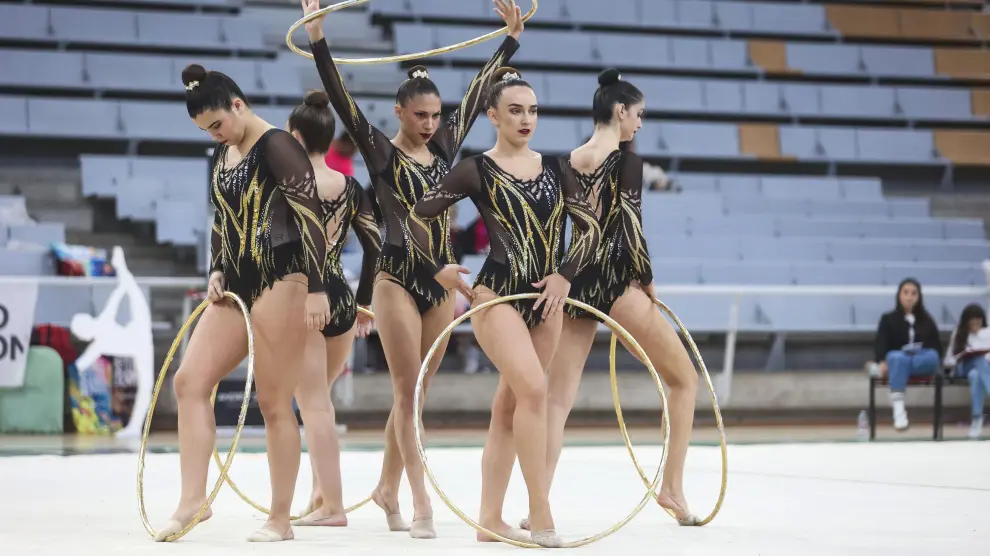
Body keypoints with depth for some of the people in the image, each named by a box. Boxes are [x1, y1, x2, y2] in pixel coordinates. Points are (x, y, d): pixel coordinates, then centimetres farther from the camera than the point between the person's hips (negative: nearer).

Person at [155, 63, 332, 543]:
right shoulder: (221, 155, 15)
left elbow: (311, 217, -15)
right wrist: (216, 270, 9)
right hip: (237, 285, 9)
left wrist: (316, 288, -19)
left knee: (274, 403, -5)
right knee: (189, 381, -2)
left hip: (280, 282, -9)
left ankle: (280, 519, 3)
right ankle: (193, 500, 0)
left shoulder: (277, 147, -10)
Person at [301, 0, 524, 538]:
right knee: (408, 392, -6)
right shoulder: (381, 152, -6)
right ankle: (421, 503, -8)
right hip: (398, 280, -6)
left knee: (415, 393, 11)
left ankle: (387, 486, 22)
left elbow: (477, 93, 13)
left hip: (441, 282, 6)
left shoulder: (443, 147, 8)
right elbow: (341, 99, -16)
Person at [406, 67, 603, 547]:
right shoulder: (476, 170, -2)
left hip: (546, 298, 5)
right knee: (533, 389, -21)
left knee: (509, 406, 9)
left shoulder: (553, 169, 9)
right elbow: (418, 216, 0)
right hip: (498, 294, -5)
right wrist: (438, 268, -6)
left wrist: (565, 274, 0)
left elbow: (591, 227, 11)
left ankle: (490, 518, 14)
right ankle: (541, 516, -20)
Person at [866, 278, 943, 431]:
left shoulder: (927, 320, 18)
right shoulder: (888, 319, 11)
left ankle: (879, 371, -41)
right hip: (897, 360, -2)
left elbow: (937, 347, 12)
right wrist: (882, 362, -26)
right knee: (898, 357, -40)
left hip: (922, 363, 2)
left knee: (932, 355, -35)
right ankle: (898, 409, -53)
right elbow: (880, 343, -3)